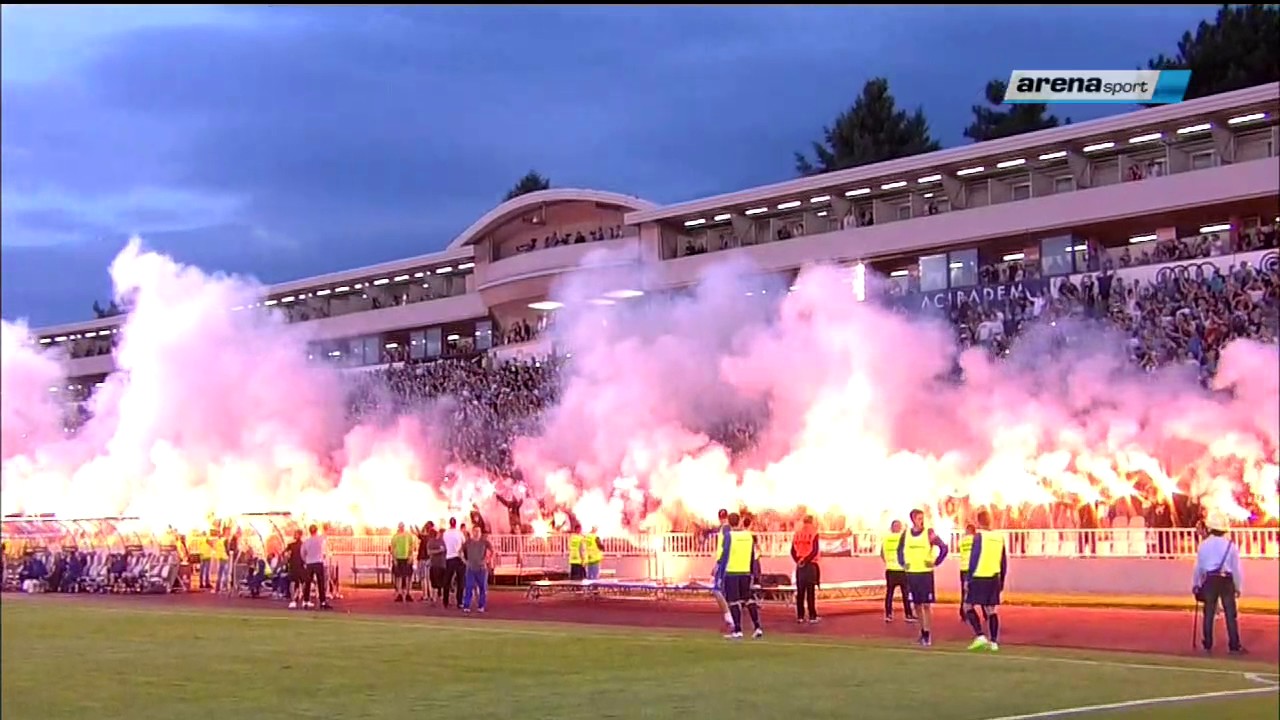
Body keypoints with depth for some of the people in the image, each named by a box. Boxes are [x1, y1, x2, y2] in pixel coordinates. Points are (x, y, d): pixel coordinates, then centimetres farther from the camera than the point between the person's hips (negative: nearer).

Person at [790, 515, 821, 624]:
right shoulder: (813, 534, -7)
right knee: (810, 592, -2)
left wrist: (798, 560, -1)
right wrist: (805, 560, -8)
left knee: (800, 591, 8)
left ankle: (800, 616, 9)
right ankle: (812, 616, -2)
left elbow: (793, 551, 3)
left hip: (799, 565, 4)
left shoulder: (797, 534, 7)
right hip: (810, 565, -4)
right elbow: (814, 551, -14)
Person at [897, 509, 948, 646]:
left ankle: (928, 633, -2)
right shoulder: (906, 534, 4)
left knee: (927, 605, -6)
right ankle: (923, 629, 23)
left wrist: (935, 563, -8)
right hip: (911, 573, 4)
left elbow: (944, 548, -3)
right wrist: (902, 563, 7)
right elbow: (900, 550, 19)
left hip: (926, 573, -4)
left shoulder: (929, 533, -6)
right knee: (916, 605, 9)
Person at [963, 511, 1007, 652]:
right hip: (994, 578, 6)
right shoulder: (1000, 537, 10)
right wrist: (1001, 581, 22)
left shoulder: (979, 536, -8)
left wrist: (968, 579, -6)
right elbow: (1004, 562, 14)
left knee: (968, 606, 3)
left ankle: (980, 636, -10)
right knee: (991, 610, 10)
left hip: (979, 578, -6)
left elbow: (973, 559, -11)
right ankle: (993, 642, 6)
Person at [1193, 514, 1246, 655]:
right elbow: (1236, 568, 0)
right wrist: (1238, 586, 10)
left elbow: (1198, 566, 5)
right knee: (1230, 614, 2)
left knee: (1209, 613, 10)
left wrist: (1195, 584, 17)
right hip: (1227, 580, -1)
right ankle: (1234, 646, 1)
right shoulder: (1231, 545, -4)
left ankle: (1208, 644, 14)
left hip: (1210, 580, 1)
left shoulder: (1204, 545, -1)